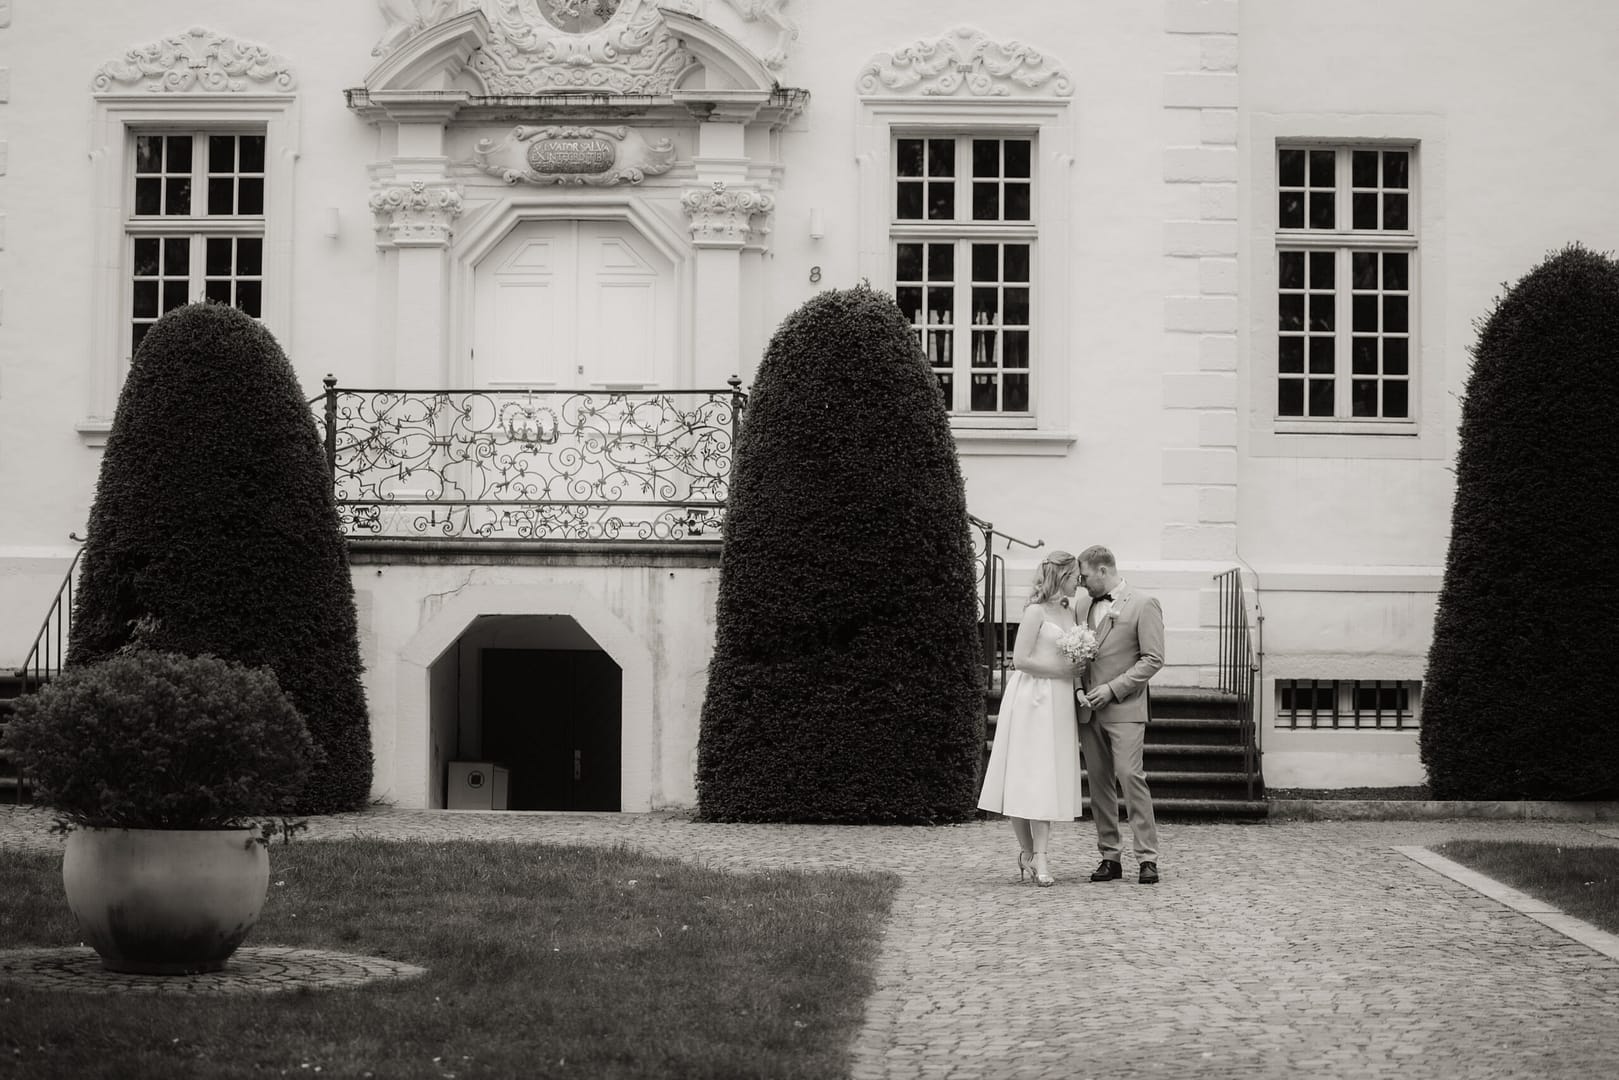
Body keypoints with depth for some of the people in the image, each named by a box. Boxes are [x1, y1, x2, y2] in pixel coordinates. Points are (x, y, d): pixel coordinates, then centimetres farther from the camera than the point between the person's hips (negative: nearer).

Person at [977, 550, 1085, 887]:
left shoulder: (1069, 612, 13)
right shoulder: (1036, 611, -8)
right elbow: (1021, 659, -13)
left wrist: (1077, 668, 3)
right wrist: (1060, 669, -12)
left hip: (1059, 701, 7)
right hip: (1032, 698, -7)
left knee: (1048, 778, 1)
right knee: (1026, 775, -3)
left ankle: (1037, 855, 0)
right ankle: (1028, 851, 2)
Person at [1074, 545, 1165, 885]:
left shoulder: (1143, 605, -3)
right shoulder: (1087, 608, 16)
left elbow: (1153, 659, -8)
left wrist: (1113, 688, -13)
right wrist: (1079, 689, 2)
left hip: (1124, 709, -6)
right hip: (1090, 710, 6)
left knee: (1130, 776, -13)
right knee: (1099, 782, 4)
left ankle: (1147, 857, -11)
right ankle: (1109, 858, 8)